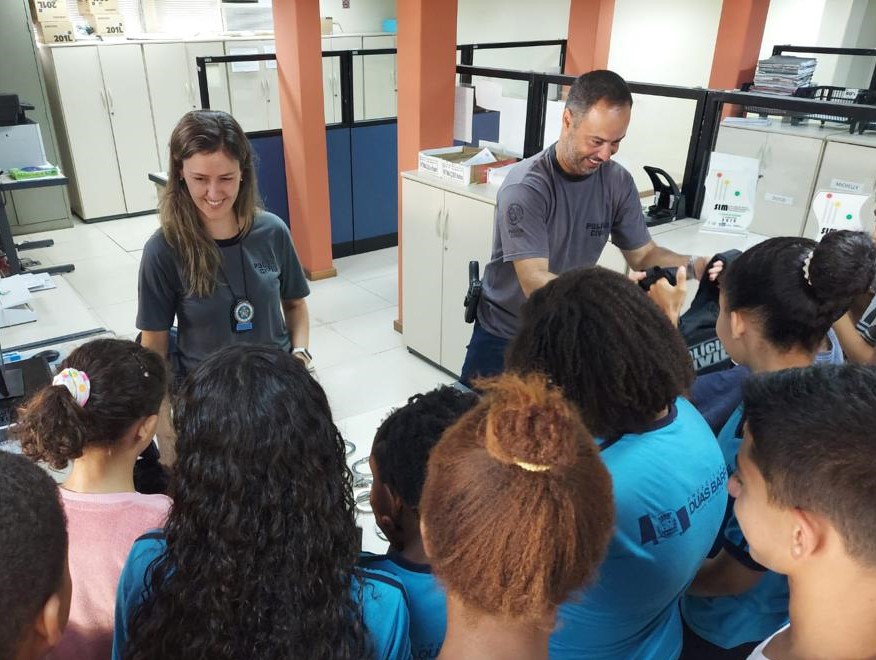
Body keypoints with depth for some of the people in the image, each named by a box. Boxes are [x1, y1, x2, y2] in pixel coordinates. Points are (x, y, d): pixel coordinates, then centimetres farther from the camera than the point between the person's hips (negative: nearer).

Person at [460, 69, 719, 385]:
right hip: (505, 334, -4)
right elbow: (535, 284, -31)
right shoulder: (524, 188, -25)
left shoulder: (618, 182, -9)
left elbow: (643, 254, 1)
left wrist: (695, 265, -19)